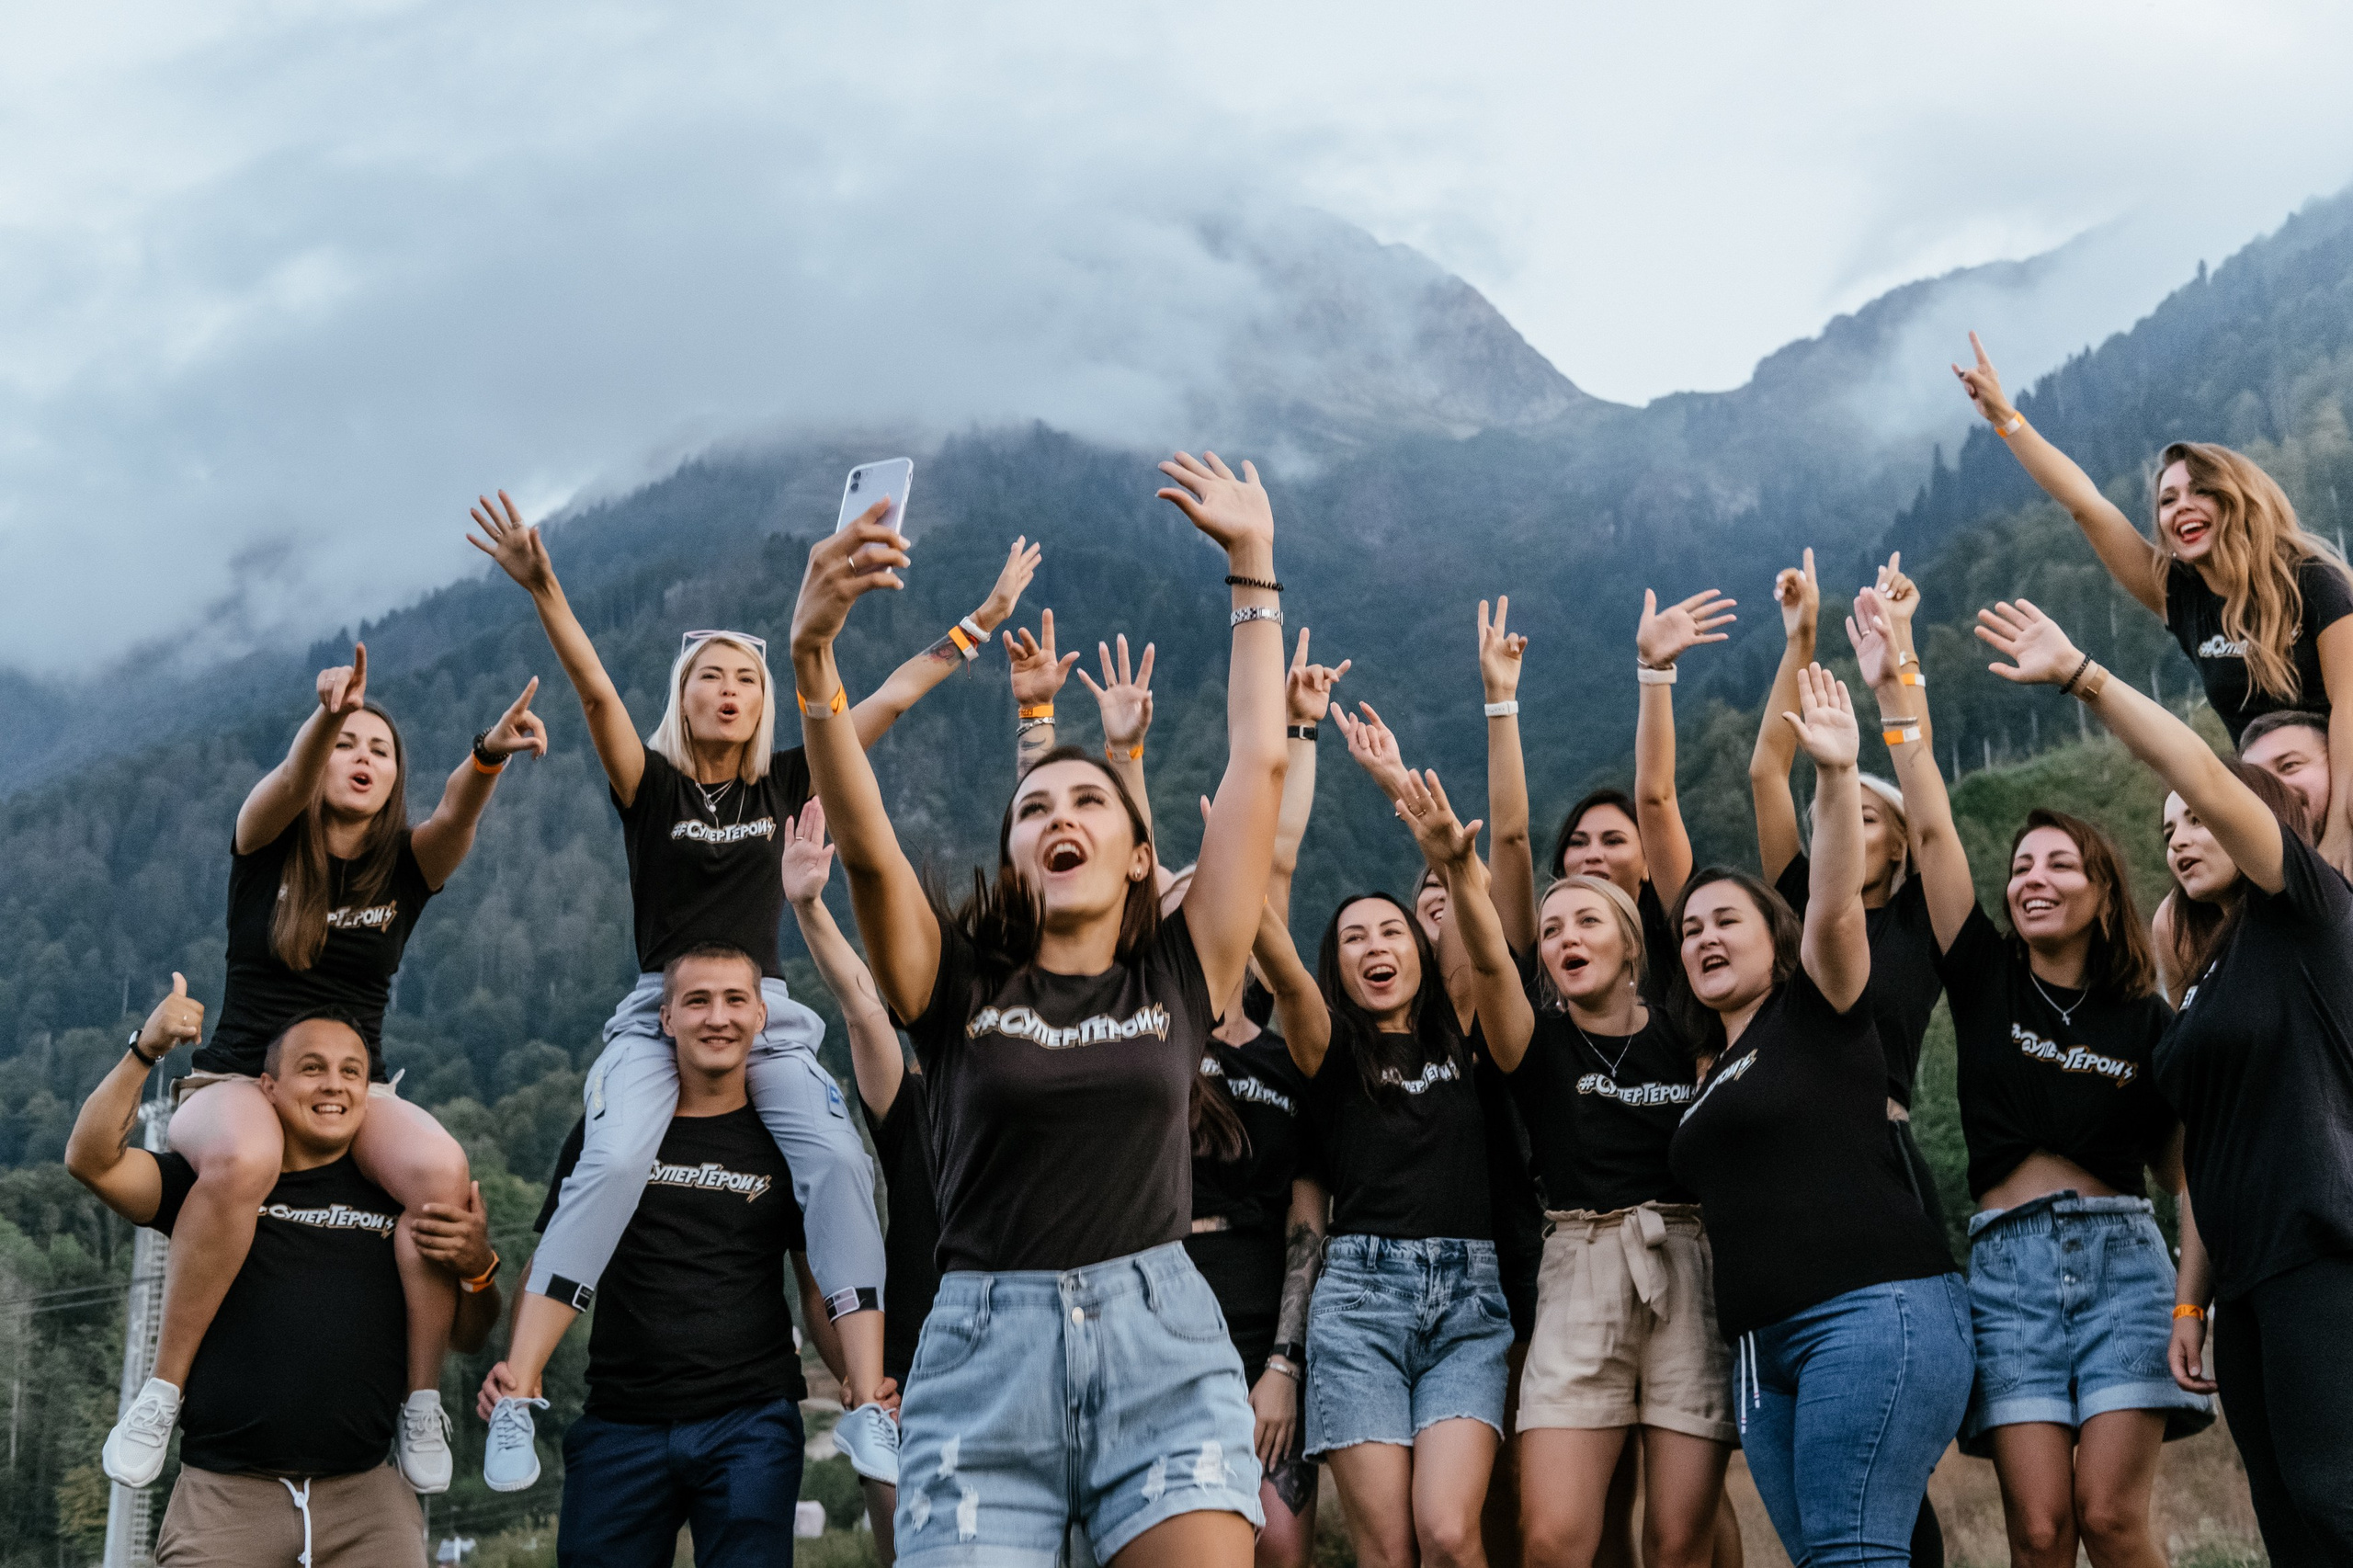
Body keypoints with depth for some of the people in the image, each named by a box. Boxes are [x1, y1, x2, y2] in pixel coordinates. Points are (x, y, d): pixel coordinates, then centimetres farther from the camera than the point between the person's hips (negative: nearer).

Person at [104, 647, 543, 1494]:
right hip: (237, 1082, -2)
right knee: (241, 1161, -39)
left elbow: (455, 813, -17)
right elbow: (288, 783, -22)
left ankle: (423, 1399, -20)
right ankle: (161, 1392, -26)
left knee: (441, 1169, -33)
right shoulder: (266, 844, 2)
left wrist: (489, 754, -41)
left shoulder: (406, 864, 6)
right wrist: (327, 715, -45)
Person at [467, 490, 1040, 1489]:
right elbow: (596, 692, -13)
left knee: (838, 1161, -22)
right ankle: (517, 1397, -26)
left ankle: (867, 1407, -23)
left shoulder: (782, 782, 11)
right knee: (614, 1162, -28)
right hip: (660, 1012, -3)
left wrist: (983, 621, 10)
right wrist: (542, 590, -27)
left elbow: (890, 700, 11)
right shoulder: (650, 783, 3)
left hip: (766, 1018, 3)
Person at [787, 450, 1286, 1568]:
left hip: (1163, 1351, 0)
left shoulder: (1177, 977, 11)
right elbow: (865, 845, -7)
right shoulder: (960, 983, 9)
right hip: (984, 1349, 0)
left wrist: (1252, 563, 13)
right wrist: (811, 655, -21)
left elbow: (1259, 765, 10)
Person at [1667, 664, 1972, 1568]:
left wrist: (1836, 777, -25)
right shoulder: (1714, 1072, 24)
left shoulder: (1817, 1013, 4)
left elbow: (1834, 911, -14)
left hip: (1875, 1313, -8)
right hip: (1763, 1347, 8)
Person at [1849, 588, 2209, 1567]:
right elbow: (1933, 832, 1)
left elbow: (2185, 1167, 13)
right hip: (2007, 1264, 0)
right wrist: (1893, 692, -5)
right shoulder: (1987, 979, 10)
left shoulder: (2146, 1020, 10)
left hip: (2120, 1256, 0)